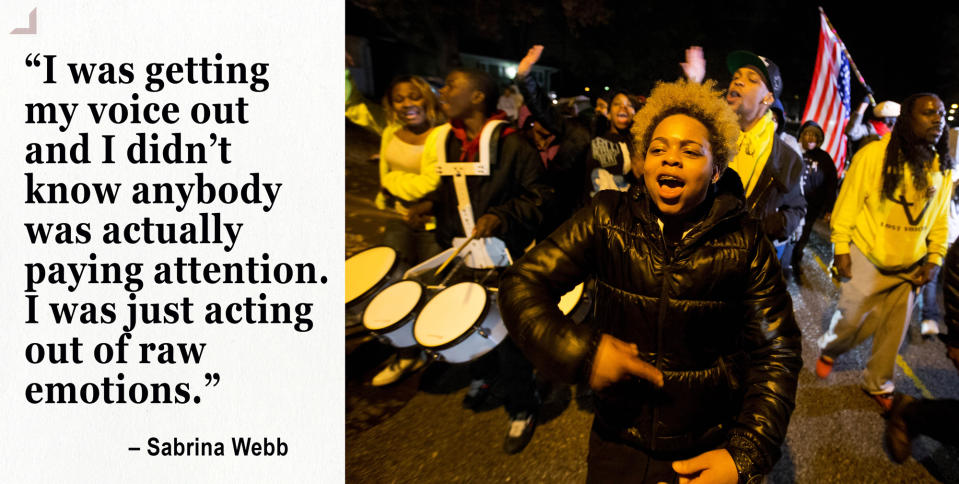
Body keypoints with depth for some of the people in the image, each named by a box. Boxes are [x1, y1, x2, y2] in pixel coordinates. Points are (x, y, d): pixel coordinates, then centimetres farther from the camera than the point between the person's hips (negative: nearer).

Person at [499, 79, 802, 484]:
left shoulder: (745, 244, -12)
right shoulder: (607, 219, -10)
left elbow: (776, 354, -10)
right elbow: (521, 284, -10)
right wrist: (579, 351, -26)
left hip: (710, 447, -1)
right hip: (618, 438, 1)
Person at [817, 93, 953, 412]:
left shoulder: (942, 167, 2)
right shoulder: (874, 154, -14)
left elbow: (940, 219, 9)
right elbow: (847, 204, -11)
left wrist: (934, 260, 4)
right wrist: (841, 249, -11)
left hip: (909, 267, 4)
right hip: (867, 258, -4)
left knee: (894, 330, 10)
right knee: (853, 320, 3)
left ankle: (878, 384, 31)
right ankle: (829, 350, 36)